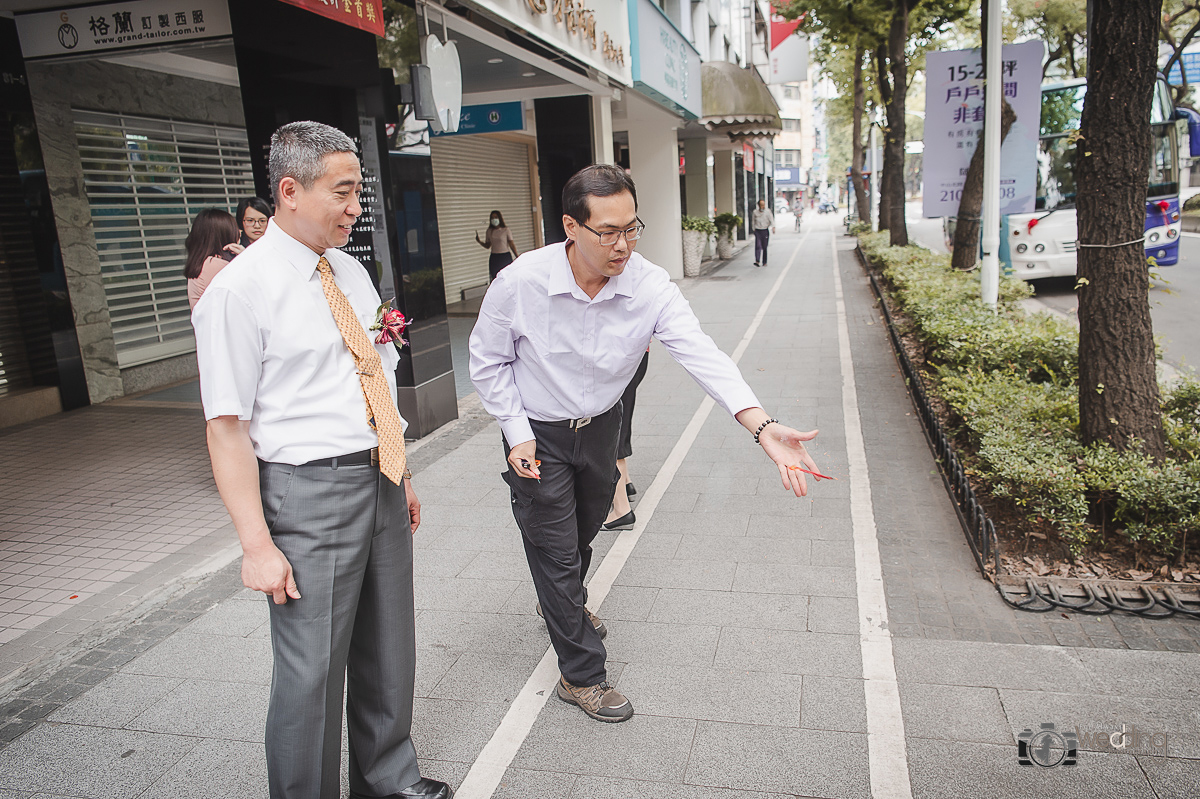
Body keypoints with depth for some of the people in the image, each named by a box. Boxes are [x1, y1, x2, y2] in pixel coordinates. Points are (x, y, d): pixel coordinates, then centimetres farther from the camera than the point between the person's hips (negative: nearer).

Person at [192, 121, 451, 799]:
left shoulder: (351, 271, 10)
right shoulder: (239, 290, -13)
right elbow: (228, 426, -14)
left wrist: (402, 473, 16)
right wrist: (258, 543, -17)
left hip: (381, 482, 7)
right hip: (309, 494, -7)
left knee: (388, 652, 20)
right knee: (312, 672, 4)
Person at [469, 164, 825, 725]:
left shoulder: (651, 288, -23)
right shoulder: (519, 283, -27)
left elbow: (703, 356, -33)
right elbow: (488, 361, -11)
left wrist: (763, 428, -46)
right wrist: (517, 432, -16)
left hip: (600, 426, 4)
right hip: (537, 434, -3)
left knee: (584, 530, 26)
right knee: (556, 548, 3)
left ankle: (567, 603, 59)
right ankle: (581, 675, 23)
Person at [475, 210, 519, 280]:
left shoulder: (506, 230, -3)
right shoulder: (489, 231, 6)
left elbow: (511, 244, -2)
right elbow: (487, 245, 13)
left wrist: (517, 257, -7)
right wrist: (479, 241, -4)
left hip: (505, 257, -3)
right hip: (494, 258, 3)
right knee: (494, 279, -1)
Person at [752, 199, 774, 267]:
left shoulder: (768, 212, -3)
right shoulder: (755, 212, 3)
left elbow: (772, 220, -13)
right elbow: (753, 221, 16)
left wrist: (773, 227, -28)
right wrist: (754, 229, 16)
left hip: (765, 231, 0)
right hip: (757, 231, 1)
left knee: (764, 247, 5)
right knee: (758, 246, -14)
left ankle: (764, 262, 16)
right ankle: (757, 261, -21)